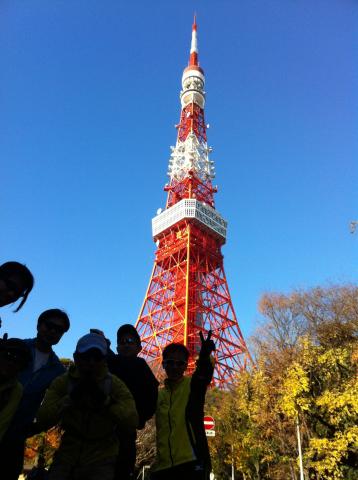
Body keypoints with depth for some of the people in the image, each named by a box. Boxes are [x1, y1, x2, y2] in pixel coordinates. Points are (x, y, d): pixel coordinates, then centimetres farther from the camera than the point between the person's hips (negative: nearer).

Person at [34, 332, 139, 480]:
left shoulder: (115, 385, -8)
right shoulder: (62, 382, -5)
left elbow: (132, 423, -19)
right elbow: (41, 421, -14)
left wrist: (106, 401, -32)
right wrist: (69, 398, -28)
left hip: (101, 459, -1)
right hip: (67, 456, 1)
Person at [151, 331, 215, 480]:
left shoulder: (192, 385, -1)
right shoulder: (159, 395, 16)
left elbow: (204, 373, -23)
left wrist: (205, 356, -45)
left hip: (191, 462, -5)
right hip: (163, 465, 5)